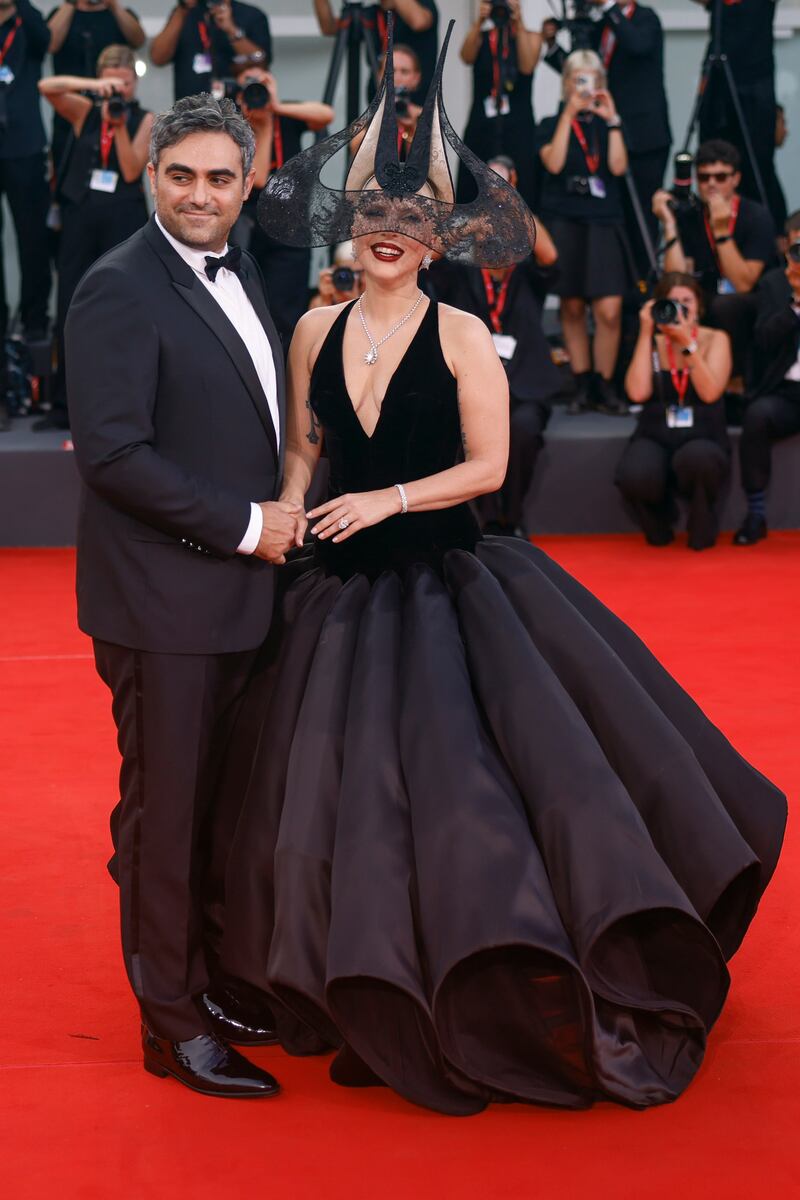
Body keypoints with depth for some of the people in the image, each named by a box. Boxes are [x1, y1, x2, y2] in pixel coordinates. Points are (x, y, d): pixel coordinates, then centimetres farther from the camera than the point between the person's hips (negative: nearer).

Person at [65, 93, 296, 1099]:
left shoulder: (238, 277, 13)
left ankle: (221, 980, 29)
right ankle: (174, 1025, 13)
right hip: (163, 600, -8)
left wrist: (279, 517, 6)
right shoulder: (120, 289, -14)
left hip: (242, 592, 8)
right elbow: (113, 452, -20)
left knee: (228, 801, 15)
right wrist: (243, 524, -16)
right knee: (165, 809, 2)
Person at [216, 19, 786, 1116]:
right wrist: (283, 528, -2)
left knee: (467, 768, -8)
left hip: (450, 582, -4)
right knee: (346, 787, 8)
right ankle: (381, 1005, 26)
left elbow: (489, 463, -8)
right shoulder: (317, 331, 5)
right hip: (342, 591, 4)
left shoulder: (461, 338, -6)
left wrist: (389, 499, -16)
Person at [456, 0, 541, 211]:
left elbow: (527, 67, -11)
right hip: (482, 126, 1)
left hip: (517, 128, -1)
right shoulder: (479, 36, 11)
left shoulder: (530, 37, 8)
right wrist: (479, 22, -22)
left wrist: (519, 24, -15)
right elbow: (467, 57, -10)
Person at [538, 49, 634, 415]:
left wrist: (612, 120, -7)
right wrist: (569, 115, -11)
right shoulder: (552, 125, 8)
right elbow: (554, 163, -12)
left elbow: (618, 166, -5)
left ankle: (604, 385, -3)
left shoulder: (608, 126, 12)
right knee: (572, 307, 1)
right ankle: (582, 384, 8)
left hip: (603, 223, 1)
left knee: (609, 311, -11)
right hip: (563, 221, -1)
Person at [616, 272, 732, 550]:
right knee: (635, 477, -35)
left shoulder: (714, 339, 3)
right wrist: (645, 333, -8)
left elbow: (709, 393, -14)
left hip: (701, 439, -1)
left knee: (696, 458, -39)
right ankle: (659, 517, 7)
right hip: (654, 439, 1)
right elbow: (638, 392, -11)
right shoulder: (652, 343, 7)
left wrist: (687, 342, -19)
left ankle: (702, 526, -2)